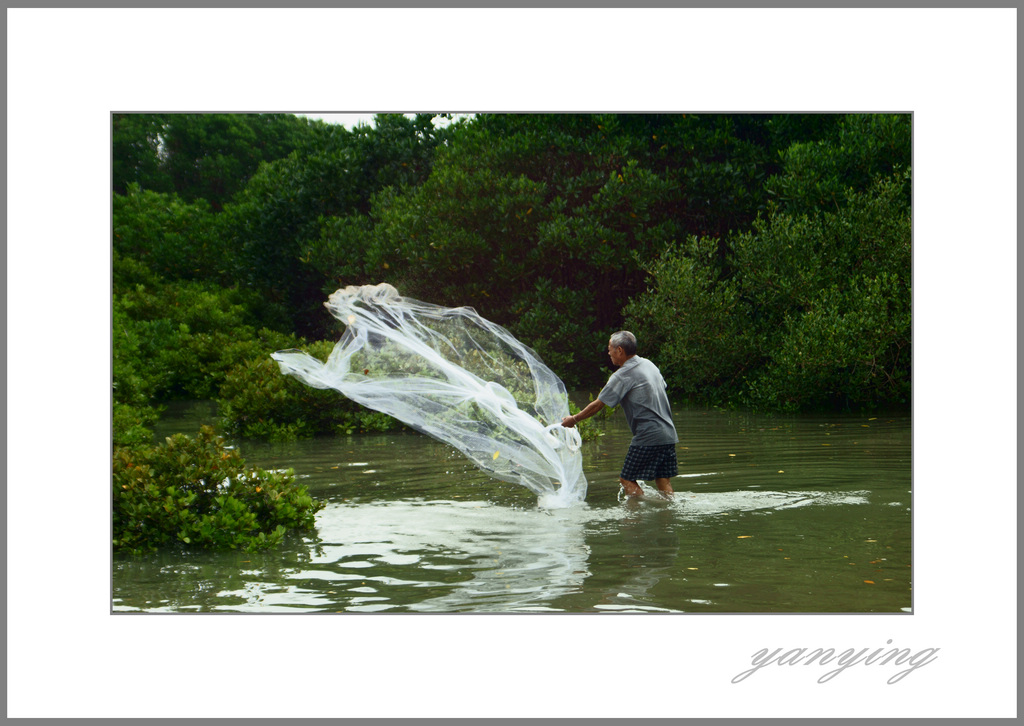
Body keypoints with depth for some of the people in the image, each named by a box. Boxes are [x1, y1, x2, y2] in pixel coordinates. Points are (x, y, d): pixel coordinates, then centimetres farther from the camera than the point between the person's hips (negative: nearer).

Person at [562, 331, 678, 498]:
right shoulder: (649, 364, 12)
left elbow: (598, 405, -5)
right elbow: (663, 388, 23)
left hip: (648, 437, -8)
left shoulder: (622, 376, -10)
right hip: (669, 434, 8)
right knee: (663, 481, 9)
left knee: (627, 479, 1)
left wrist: (574, 419, 7)